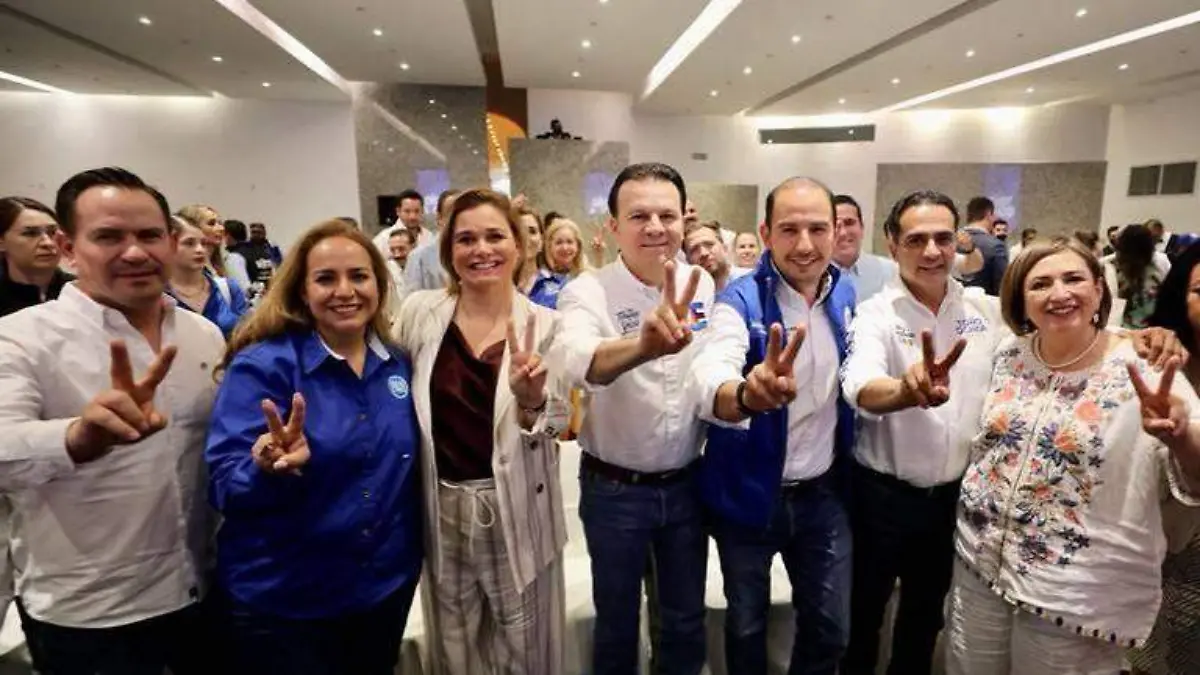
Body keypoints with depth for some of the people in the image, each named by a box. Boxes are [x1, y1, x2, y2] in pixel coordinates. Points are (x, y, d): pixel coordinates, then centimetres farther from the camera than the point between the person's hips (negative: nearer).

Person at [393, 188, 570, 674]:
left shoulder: (545, 325, -8)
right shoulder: (419, 312, -5)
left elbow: (554, 423, -5)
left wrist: (530, 403, -27)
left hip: (517, 510, -1)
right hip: (442, 508, 2)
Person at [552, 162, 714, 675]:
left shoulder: (706, 286, -5)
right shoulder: (587, 292, -18)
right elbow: (577, 362, -41)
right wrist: (643, 345, -59)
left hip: (686, 484, 3)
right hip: (613, 489, -3)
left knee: (686, 620, 22)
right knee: (617, 619, 19)